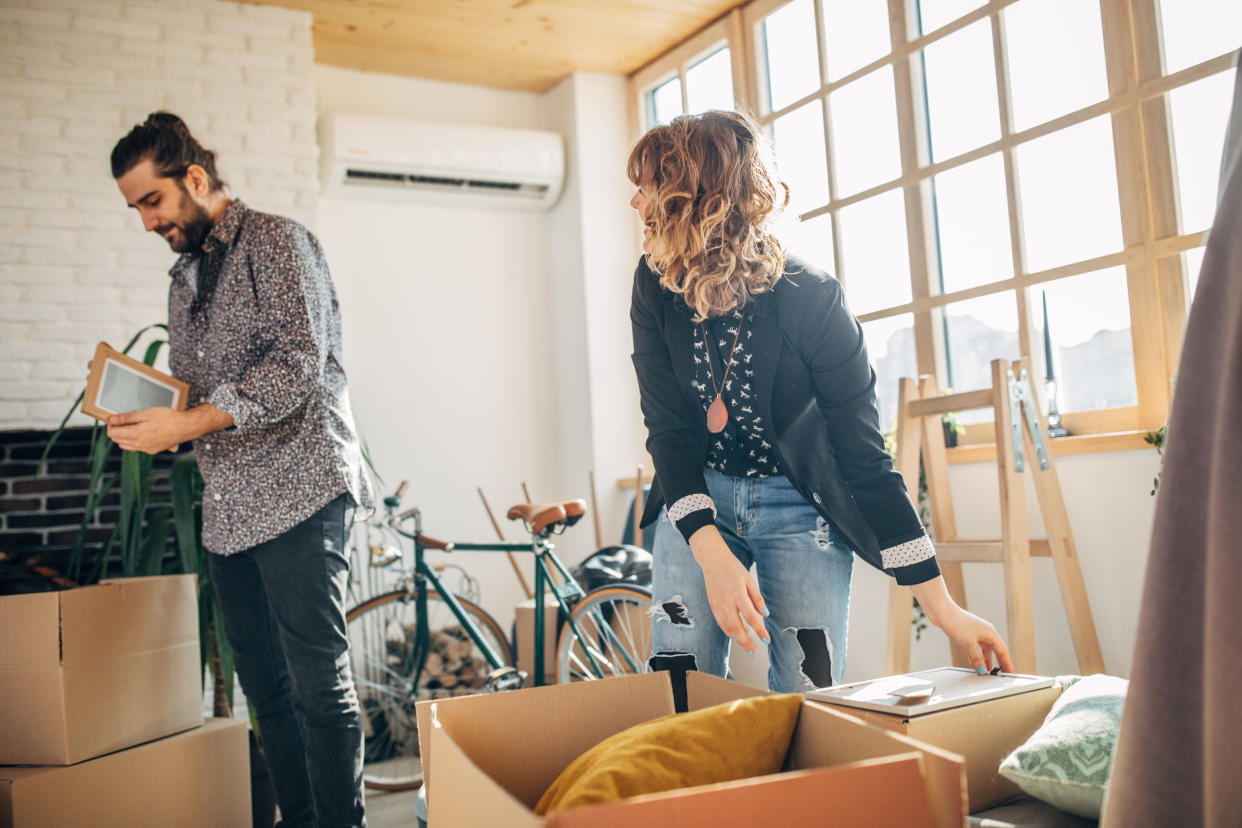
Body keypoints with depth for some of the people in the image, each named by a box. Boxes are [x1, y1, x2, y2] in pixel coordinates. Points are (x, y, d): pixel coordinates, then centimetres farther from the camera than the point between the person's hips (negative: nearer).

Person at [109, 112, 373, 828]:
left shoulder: (277, 241, -3)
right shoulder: (186, 276, 22)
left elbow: (300, 365, -16)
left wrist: (188, 424, -18)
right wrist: (146, 414, 5)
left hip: (298, 493, -8)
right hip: (230, 506, 8)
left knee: (319, 682, -7)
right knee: (265, 683, 11)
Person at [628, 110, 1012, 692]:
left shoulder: (810, 300, -22)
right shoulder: (657, 285, -13)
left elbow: (865, 458, -18)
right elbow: (669, 430, -14)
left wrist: (943, 607, -18)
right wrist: (711, 555, -29)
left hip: (799, 507, -2)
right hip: (697, 497, 3)